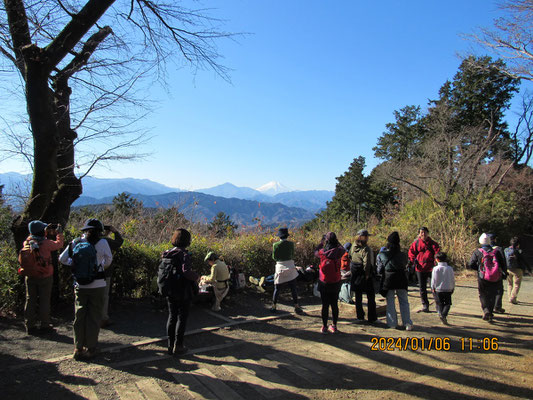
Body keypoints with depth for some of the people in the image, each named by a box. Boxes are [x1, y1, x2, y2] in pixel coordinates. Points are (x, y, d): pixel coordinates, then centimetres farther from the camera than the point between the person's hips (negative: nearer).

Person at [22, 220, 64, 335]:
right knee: (44, 301, 5)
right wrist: (59, 233, 15)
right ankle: (45, 326, 12)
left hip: (30, 277, 4)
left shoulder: (27, 243, -3)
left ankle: (30, 326, 18)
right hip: (45, 277, -4)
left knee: (30, 301, 12)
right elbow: (59, 244, 0)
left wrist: (45, 231, 25)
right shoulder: (46, 243, -16)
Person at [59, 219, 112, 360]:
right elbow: (109, 260, 6)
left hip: (80, 286, 3)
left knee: (79, 317, 14)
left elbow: (62, 259, 4)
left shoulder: (76, 242, 0)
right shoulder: (102, 243, -8)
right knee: (94, 317, 8)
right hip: (97, 285, -3)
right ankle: (90, 349, 14)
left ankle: (78, 349, 20)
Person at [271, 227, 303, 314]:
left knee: (277, 288, 11)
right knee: (293, 289, 8)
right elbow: (292, 256, 4)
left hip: (280, 267, 0)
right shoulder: (291, 244, -5)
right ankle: (296, 307, 12)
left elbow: (274, 257, -1)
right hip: (290, 267, 0)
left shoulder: (276, 245, -7)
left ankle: (274, 306, 17)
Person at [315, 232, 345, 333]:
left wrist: (321, 243, 19)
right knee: (334, 305, 12)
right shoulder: (338, 252, -12)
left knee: (325, 305, 7)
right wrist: (336, 242, 21)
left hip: (324, 283, -1)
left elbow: (316, 252, 9)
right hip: (335, 283, 1)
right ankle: (334, 326, 20)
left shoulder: (322, 252, -14)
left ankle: (324, 327, 14)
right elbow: (343, 249, 13)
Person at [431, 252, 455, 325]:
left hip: (438, 289, -1)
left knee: (439, 303, 13)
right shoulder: (450, 268, -3)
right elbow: (453, 280, 3)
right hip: (448, 289, 1)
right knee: (447, 303, 9)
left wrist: (433, 288, 6)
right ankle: (444, 315, -9)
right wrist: (453, 288, 15)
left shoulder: (435, 268, -8)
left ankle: (440, 313, -5)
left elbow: (433, 280, -6)